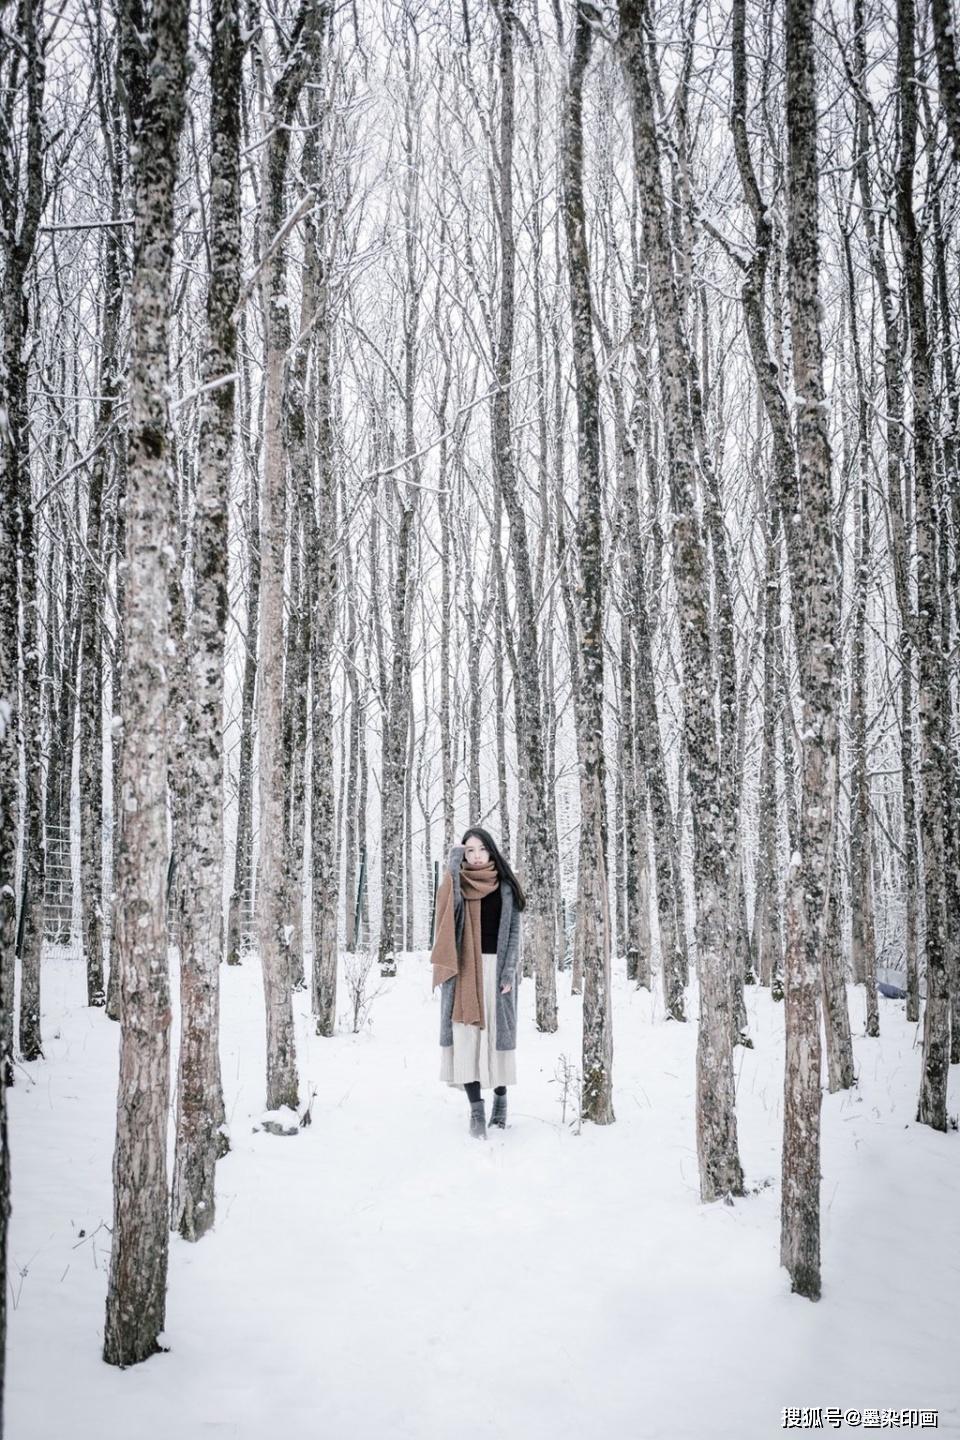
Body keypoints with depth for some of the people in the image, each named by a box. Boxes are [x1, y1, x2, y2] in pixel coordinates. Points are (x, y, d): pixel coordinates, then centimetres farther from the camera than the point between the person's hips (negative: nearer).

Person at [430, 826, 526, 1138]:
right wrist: (455, 858, -9)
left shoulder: (506, 886, 6)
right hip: (465, 968, 0)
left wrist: (508, 972, -6)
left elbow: (514, 931, 2)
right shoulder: (458, 884, 5)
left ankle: (501, 1096, 23)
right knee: (467, 1035, -7)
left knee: (496, 1032, 3)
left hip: (496, 967, 0)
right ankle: (476, 1109, -6)